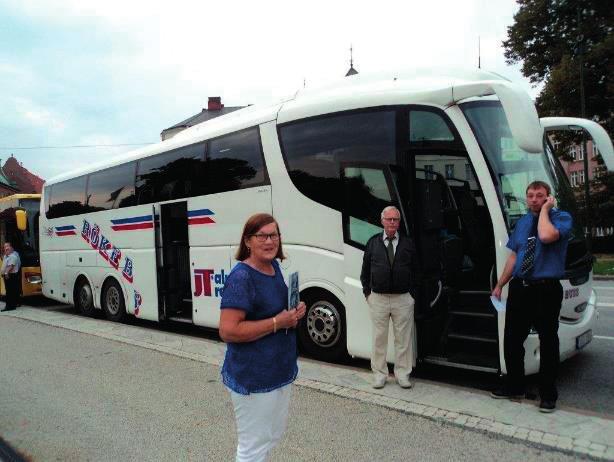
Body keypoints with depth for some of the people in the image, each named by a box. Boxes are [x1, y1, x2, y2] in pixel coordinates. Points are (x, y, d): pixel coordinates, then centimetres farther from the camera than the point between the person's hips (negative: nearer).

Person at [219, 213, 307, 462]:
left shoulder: (275, 267, 5)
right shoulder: (241, 277, -21)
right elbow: (227, 331, -26)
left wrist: (295, 313, 0)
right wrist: (277, 323, -23)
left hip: (281, 370, 9)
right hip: (253, 377, -9)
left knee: (275, 434, 24)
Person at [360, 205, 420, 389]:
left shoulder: (408, 243, 5)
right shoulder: (373, 243, 5)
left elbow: (415, 270, 9)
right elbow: (365, 270, 9)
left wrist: (411, 291, 3)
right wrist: (367, 292, 4)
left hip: (403, 299, 0)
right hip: (378, 298, 0)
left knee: (403, 338, 7)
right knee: (378, 338, 7)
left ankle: (403, 374, 21)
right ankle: (379, 374, 20)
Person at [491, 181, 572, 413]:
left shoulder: (562, 218, -4)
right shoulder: (522, 222, 14)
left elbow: (546, 236, -27)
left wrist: (544, 210, -13)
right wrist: (499, 285, 13)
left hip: (546, 290, -5)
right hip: (519, 288, 6)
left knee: (548, 342, 5)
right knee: (512, 339, 10)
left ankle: (548, 394, 19)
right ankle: (514, 387, 27)